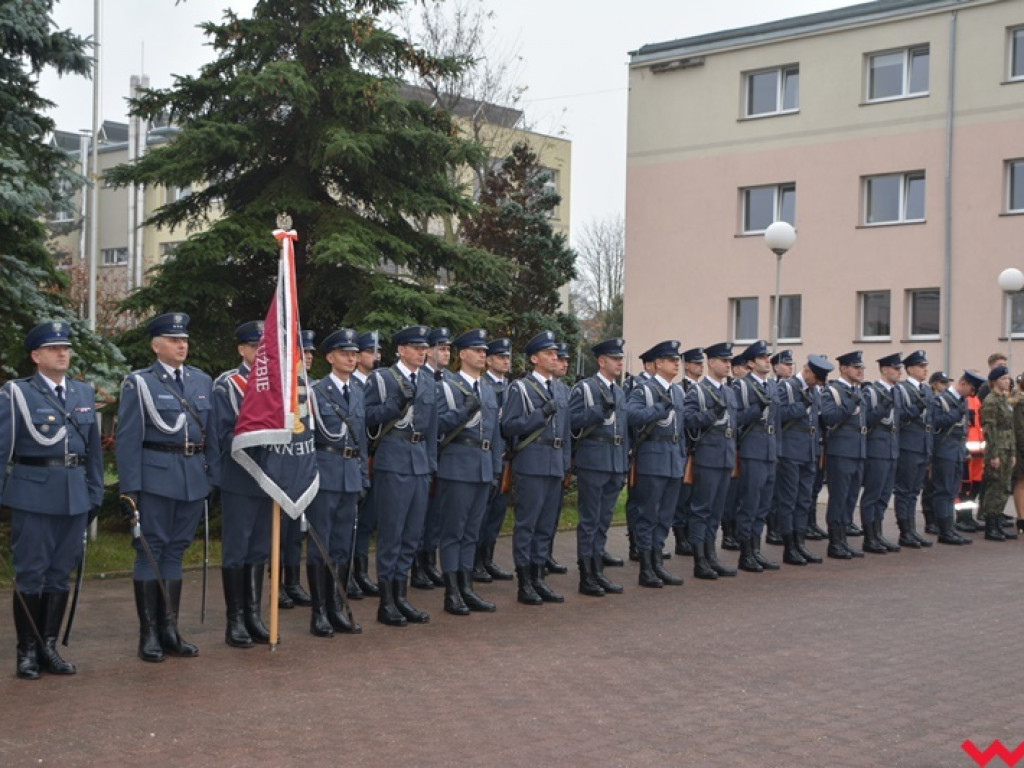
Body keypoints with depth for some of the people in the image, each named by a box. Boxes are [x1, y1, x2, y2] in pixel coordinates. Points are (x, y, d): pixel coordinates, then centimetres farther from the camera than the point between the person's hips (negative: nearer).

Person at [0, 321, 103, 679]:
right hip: (33, 497, -4)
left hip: (75, 498, 5)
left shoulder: (84, 393, 13)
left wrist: (95, 493, 11)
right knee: (30, 576, 0)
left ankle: (49, 647, 18)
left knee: (60, 575, 9)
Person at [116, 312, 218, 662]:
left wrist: (215, 477, 8)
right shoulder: (139, 383, -2)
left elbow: (211, 434, 14)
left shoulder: (202, 381, 12)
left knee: (176, 551, 10)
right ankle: (149, 634, 7)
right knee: (150, 551, 1)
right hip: (155, 478, -4)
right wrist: (129, 488, -11)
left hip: (194, 479, 4)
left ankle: (169, 629, 17)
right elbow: (127, 439, -5)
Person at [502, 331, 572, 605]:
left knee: (546, 525, 10)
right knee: (526, 524, -3)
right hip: (532, 465, -7)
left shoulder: (559, 392, 18)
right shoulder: (520, 388, -3)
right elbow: (508, 427, -11)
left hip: (555, 466, 7)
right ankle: (524, 584, 1)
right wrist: (541, 414, -18)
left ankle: (538, 579, 17)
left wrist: (566, 465, 15)